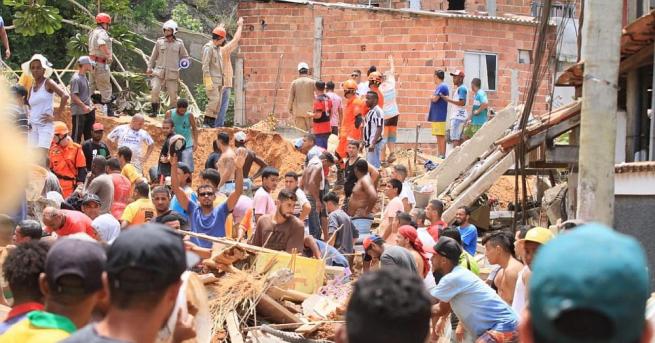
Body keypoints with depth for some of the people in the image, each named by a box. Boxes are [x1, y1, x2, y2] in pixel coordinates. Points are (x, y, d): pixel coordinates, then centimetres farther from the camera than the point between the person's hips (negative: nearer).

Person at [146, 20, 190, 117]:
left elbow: (185, 56, 18)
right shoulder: (159, 42, 7)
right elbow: (153, 56, 14)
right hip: (159, 72, 0)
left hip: (172, 74, 0)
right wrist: (149, 68, 11)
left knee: (173, 94, 1)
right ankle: (155, 110, -5)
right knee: (155, 90, -16)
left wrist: (183, 62, -1)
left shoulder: (179, 44, 6)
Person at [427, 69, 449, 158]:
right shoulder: (439, 86, 18)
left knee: (441, 136, -9)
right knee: (438, 136, 13)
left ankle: (442, 155, -9)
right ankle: (439, 154, 17)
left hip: (439, 116, -10)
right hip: (436, 116, 10)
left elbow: (435, 99, -21)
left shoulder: (442, 87, -13)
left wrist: (431, 97, -3)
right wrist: (433, 97, 5)